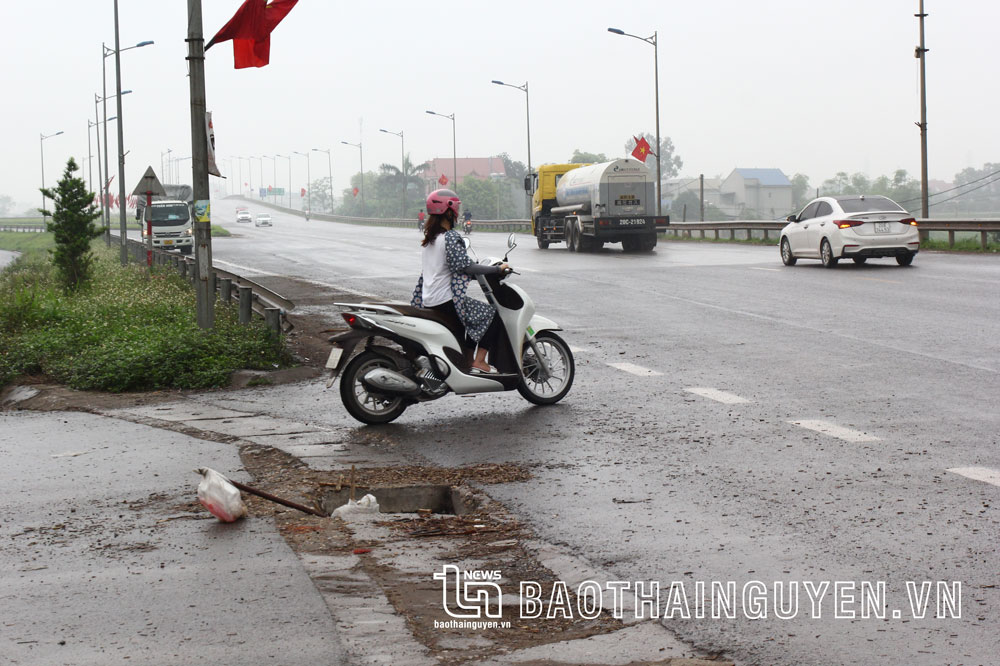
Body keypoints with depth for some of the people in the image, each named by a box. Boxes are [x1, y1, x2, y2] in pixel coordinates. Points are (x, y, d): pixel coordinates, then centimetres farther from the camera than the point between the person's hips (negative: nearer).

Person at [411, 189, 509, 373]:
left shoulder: (429, 237, 14)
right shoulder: (451, 237, -14)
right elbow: (466, 266, -21)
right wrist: (498, 269, -14)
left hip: (427, 301, 10)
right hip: (445, 301, -10)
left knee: (473, 313, 29)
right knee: (493, 315, -4)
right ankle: (479, 361, -9)